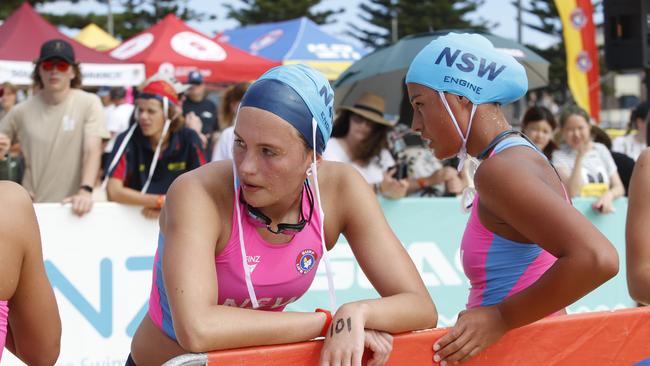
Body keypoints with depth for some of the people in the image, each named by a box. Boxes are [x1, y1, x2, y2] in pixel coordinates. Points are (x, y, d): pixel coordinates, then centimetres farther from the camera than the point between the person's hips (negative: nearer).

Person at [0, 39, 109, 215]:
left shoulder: (89, 103, -5)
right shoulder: (22, 111, 1)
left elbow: (93, 151, -13)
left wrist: (85, 191, -26)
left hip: (72, 205, -2)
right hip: (32, 206, 2)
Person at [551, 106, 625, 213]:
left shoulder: (601, 149, 14)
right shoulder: (560, 156, 1)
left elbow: (619, 188, 13)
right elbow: (572, 193, -11)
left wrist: (609, 195, -11)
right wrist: (580, 156, -10)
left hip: (604, 209, 3)